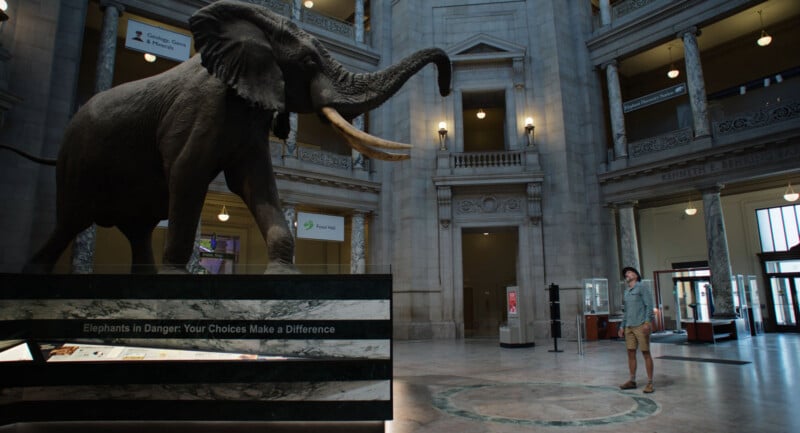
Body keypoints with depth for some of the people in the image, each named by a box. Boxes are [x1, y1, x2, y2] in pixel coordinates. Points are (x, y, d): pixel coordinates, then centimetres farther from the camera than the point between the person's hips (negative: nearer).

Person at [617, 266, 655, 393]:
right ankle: (632, 381, 15)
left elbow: (649, 305, -8)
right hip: (629, 327, 7)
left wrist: (647, 322, -19)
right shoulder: (626, 292, 20)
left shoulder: (642, 288, 0)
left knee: (646, 353, -3)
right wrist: (622, 326, 19)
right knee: (631, 353, 7)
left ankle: (650, 383, 2)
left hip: (641, 326, -7)